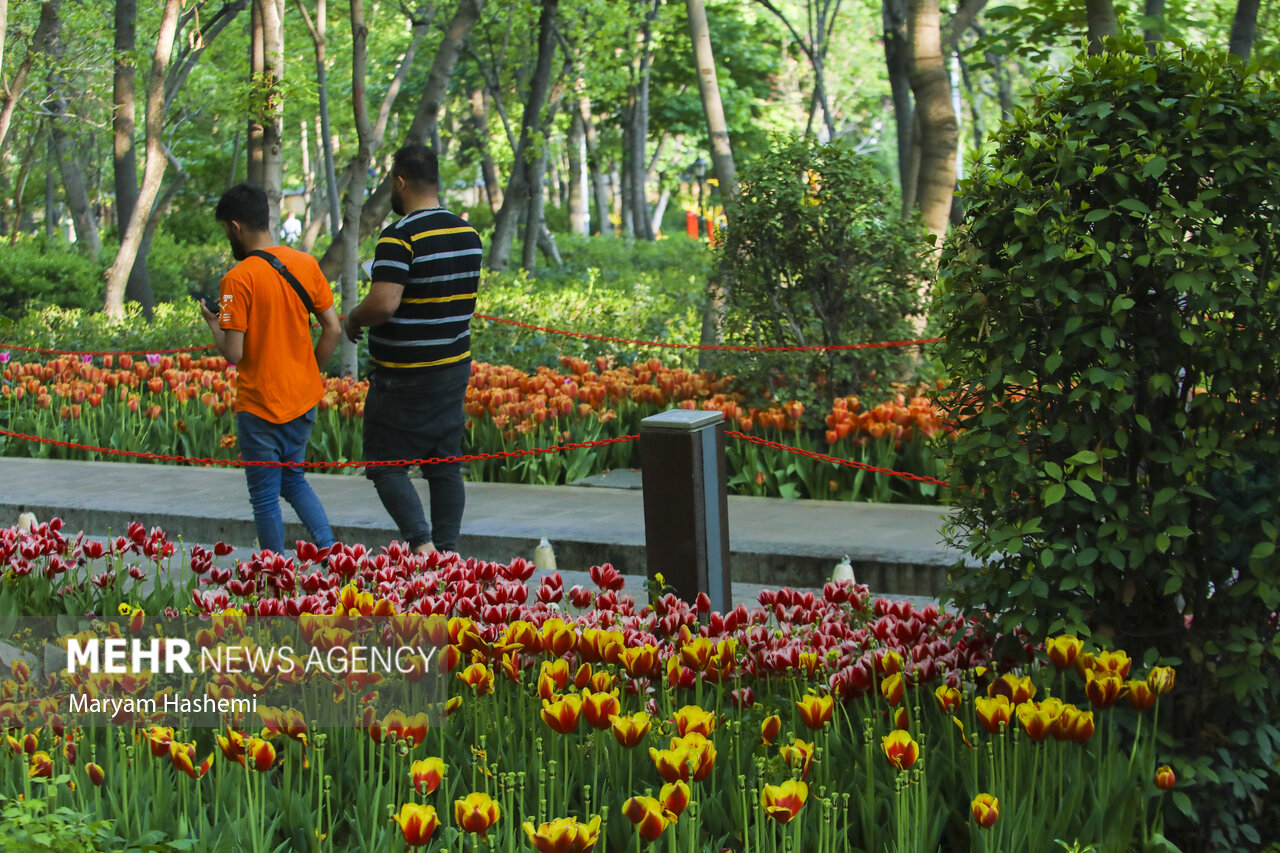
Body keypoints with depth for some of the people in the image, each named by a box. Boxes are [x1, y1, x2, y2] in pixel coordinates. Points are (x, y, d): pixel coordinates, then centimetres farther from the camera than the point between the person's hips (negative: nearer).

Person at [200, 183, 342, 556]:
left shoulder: (237, 280, -17)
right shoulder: (306, 265, 0)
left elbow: (233, 353, -19)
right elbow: (333, 330, 2)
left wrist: (213, 323, 0)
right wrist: (310, 372, 14)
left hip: (260, 405, -6)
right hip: (303, 399, 6)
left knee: (266, 497, 7)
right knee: (293, 479, 24)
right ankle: (330, 551, 9)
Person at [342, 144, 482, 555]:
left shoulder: (399, 237, -18)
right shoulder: (468, 233, 7)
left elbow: (383, 304, -26)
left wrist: (352, 321, -7)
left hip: (405, 378, -7)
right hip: (454, 367, 7)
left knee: (386, 463, 0)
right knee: (445, 465, 12)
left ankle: (421, 541, -14)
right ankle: (447, 551, 14)